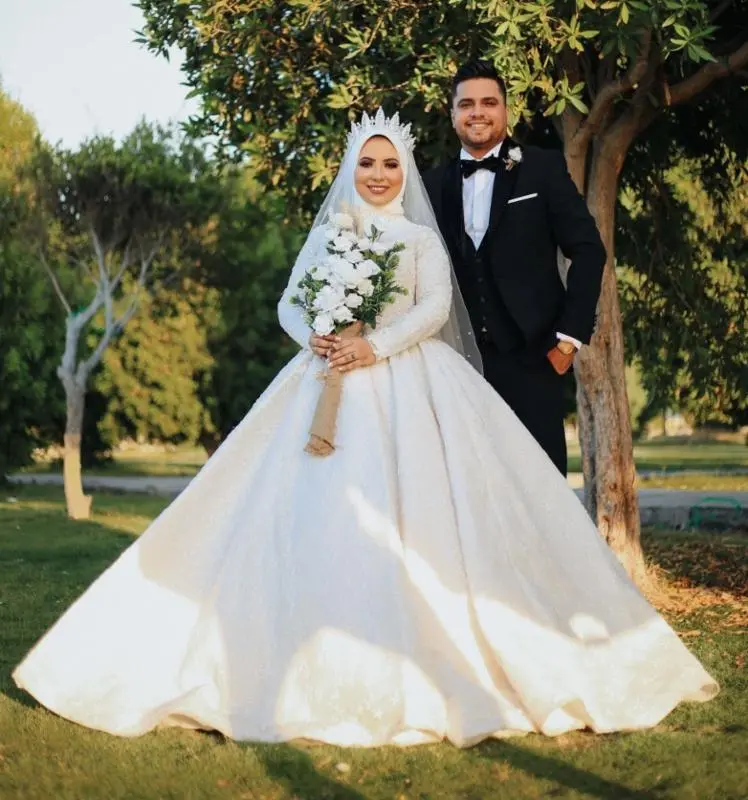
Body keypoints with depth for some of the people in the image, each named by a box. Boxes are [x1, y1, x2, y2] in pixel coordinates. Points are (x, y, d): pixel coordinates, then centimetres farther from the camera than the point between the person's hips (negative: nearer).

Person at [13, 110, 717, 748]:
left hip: (408, 382, -1)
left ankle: (429, 661, -11)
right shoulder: (326, 233, 17)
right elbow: (289, 303, 9)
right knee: (325, 511, -11)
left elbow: (435, 306, -2)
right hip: (331, 383, 1)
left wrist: (377, 345, -16)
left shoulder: (422, 238, 13)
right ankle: (332, 667, -9)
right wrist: (314, 338, -12)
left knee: (416, 508, -14)